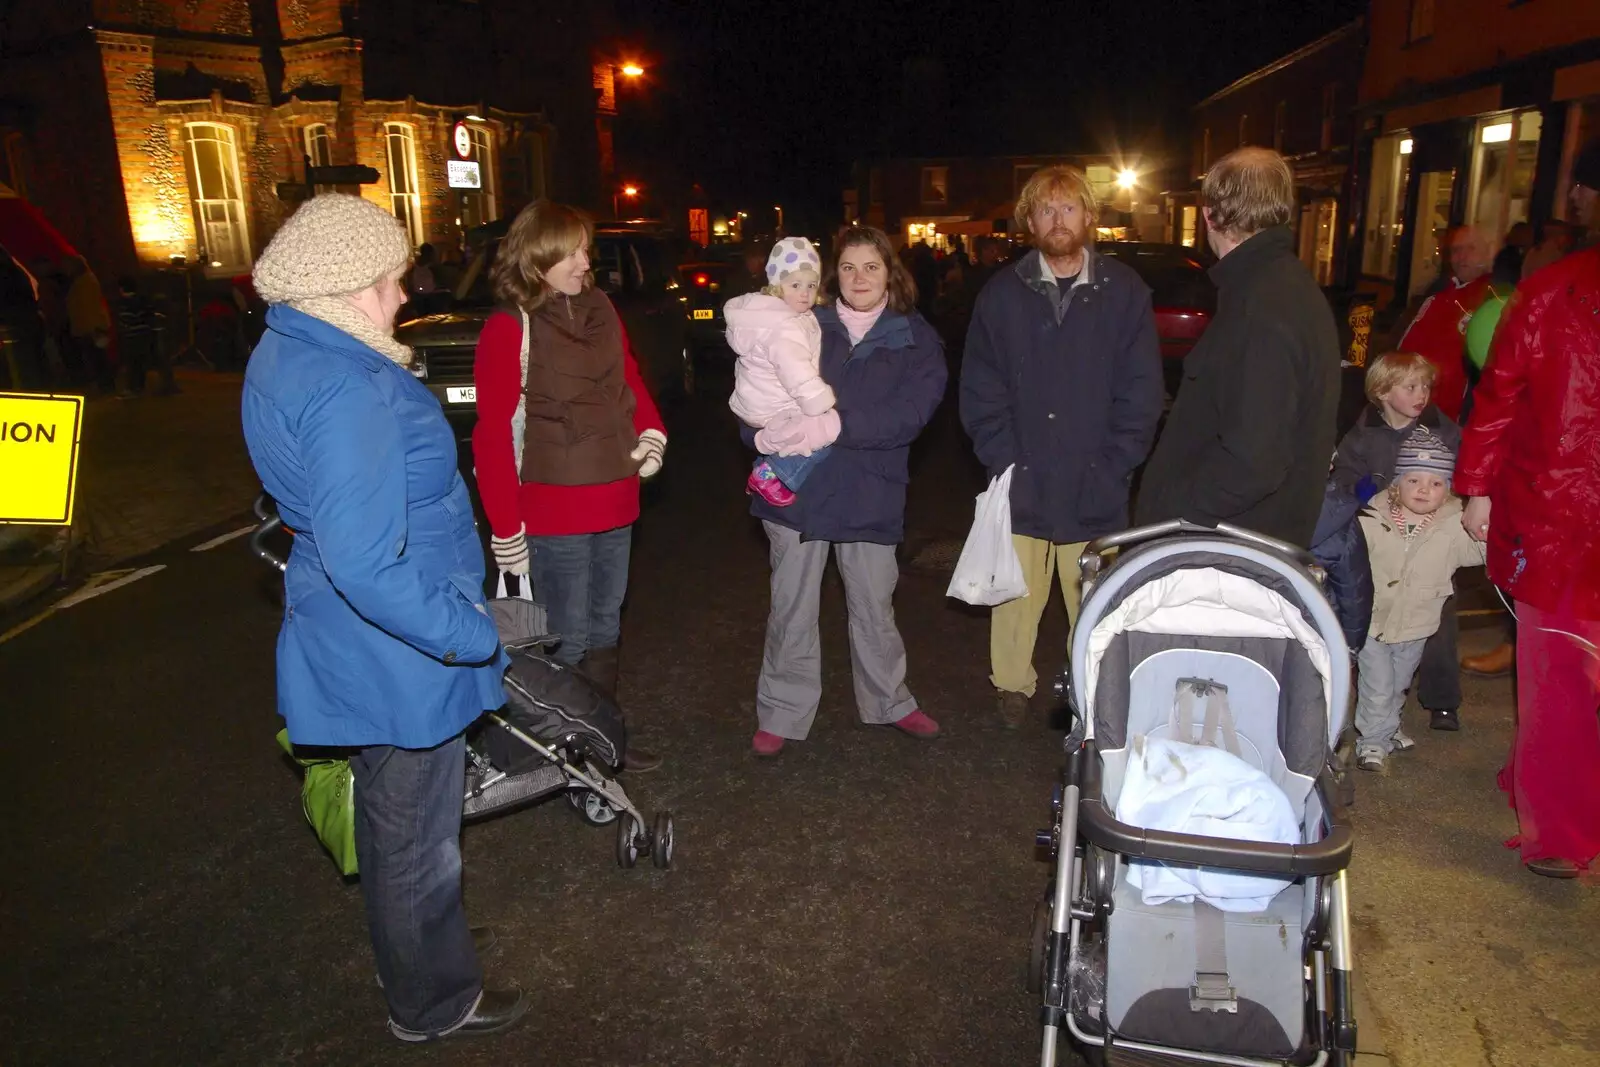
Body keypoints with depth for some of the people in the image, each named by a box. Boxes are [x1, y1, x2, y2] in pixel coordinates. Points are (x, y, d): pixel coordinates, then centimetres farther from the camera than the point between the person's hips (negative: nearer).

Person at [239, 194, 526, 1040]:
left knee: (389, 815, 28)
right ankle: (433, 1002, 34)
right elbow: (364, 564, -34)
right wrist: (469, 634, -24)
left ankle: (408, 947, 52)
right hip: (397, 652, -10)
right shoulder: (349, 392, -29)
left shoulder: (283, 354, 4)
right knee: (416, 835, 11)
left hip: (350, 643, 10)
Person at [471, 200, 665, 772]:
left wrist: (651, 431, -1)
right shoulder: (509, 328, -12)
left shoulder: (599, 309, 5)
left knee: (605, 626, 18)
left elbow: (629, 378, 18)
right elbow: (494, 435, -13)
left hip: (614, 503, 7)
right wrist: (506, 528, -14)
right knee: (568, 638, 4)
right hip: (554, 512, -6)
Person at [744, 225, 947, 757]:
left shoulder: (916, 340, 2)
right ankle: (782, 713, 23)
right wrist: (762, 432, -24)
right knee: (792, 607, 7)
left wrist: (834, 426, -26)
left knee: (874, 607, 15)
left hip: (870, 491, 0)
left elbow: (911, 411, -14)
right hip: (798, 487, 0)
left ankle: (889, 702, 35)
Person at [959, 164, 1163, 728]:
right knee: (1015, 597, 7)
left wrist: (1110, 467, -7)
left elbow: (1141, 393, 2)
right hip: (1021, 490, 0)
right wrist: (1005, 462, -7)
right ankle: (1012, 687, 26)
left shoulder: (1124, 292, 3)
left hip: (1095, 493, 0)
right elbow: (979, 391, 2)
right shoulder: (1002, 294, 4)